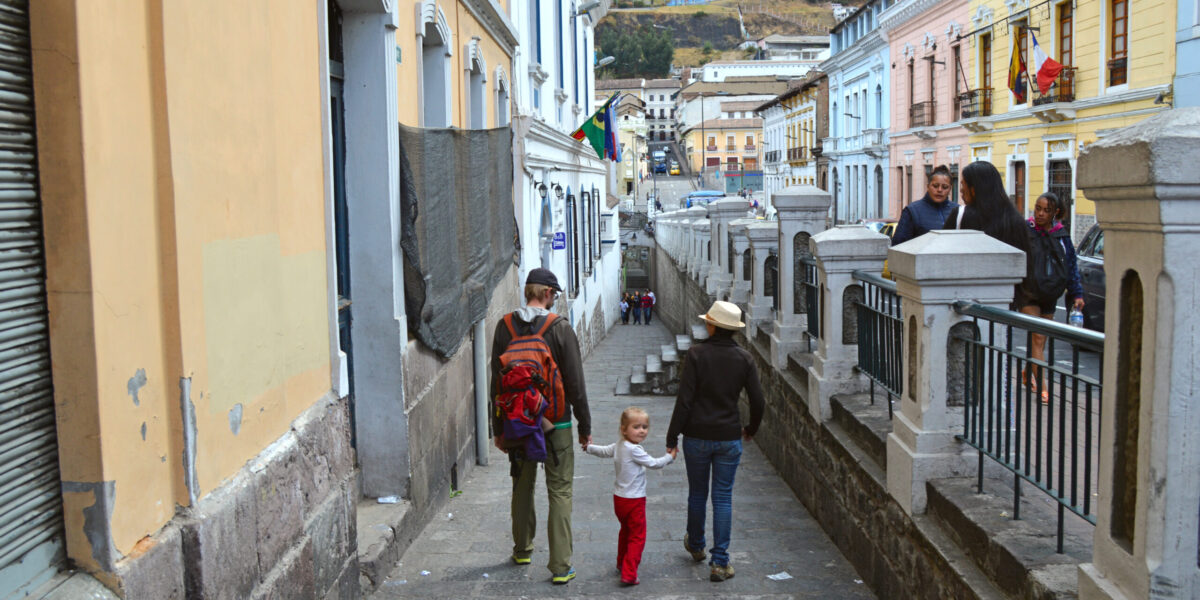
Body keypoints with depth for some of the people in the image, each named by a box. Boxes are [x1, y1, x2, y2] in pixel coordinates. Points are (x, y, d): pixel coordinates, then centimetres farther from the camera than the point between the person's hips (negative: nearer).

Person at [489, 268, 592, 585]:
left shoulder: (505, 327, -1)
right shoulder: (560, 327, -12)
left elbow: (497, 382, 4)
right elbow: (575, 382, -10)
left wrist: (498, 428, 12)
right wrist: (585, 425, 0)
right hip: (556, 422, -4)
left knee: (522, 486, 19)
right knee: (559, 491, 2)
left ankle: (522, 550, 35)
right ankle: (560, 566, 1)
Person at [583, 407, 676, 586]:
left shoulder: (618, 446, 4)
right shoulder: (634, 450, -21)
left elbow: (604, 451, 21)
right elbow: (653, 463, -15)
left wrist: (589, 447, 41)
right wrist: (669, 457, 2)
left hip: (619, 498, 9)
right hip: (634, 499, -9)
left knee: (625, 531, 27)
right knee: (637, 537, -2)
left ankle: (621, 563, 42)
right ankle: (629, 574, -7)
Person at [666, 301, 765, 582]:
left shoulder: (696, 354, -11)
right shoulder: (744, 358, -3)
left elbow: (684, 399, -13)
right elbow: (757, 399, 1)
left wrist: (672, 437, -6)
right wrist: (751, 428, 19)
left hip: (697, 435, -1)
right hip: (729, 437, 1)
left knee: (697, 493, 17)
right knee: (723, 498, 6)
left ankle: (696, 545, 39)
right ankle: (720, 562, 4)